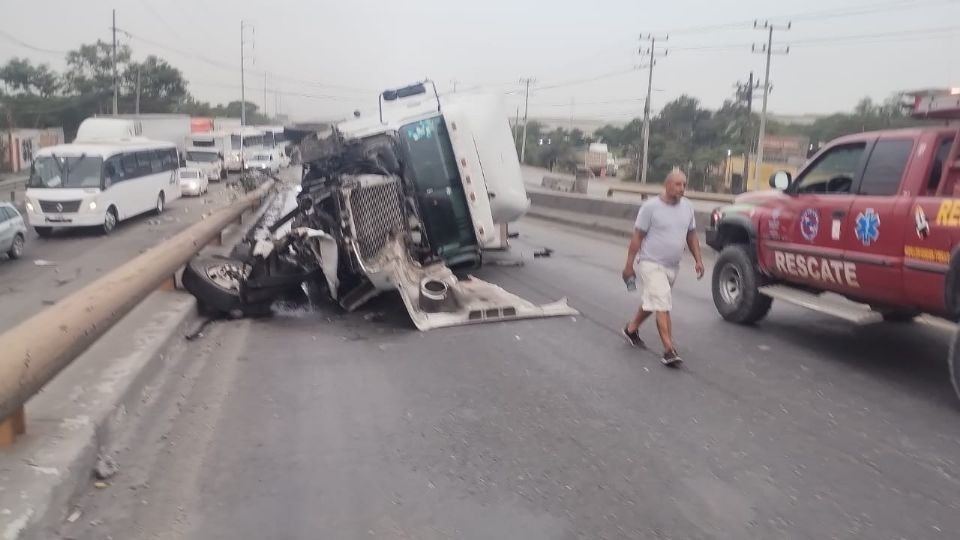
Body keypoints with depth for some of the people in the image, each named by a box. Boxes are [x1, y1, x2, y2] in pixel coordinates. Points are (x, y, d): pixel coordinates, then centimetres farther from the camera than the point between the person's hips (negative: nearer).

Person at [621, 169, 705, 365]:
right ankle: (669, 350, -14)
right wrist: (629, 265, -9)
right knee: (662, 305, -14)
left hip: (672, 266, 7)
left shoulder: (687, 207, 5)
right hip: (650, 263, -7)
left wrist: (698, 260, 8)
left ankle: (631, 329, 42)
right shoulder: (651, 207, -12)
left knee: (652, 303, 20)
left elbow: (691, 235, 15)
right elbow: (637, 237, -9)